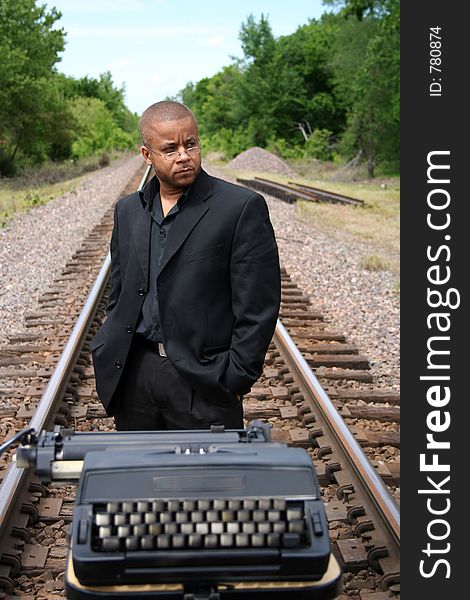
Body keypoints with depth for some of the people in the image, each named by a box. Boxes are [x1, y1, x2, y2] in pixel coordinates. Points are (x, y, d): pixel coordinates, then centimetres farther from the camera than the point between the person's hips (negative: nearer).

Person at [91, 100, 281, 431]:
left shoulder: (242, 207, -7)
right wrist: (108, 359, 10)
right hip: (134, 375, 5)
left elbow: (258, 307, -9)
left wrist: (235, 380, -11)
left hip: (203, 382, -5)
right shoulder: (128, 210, 11)